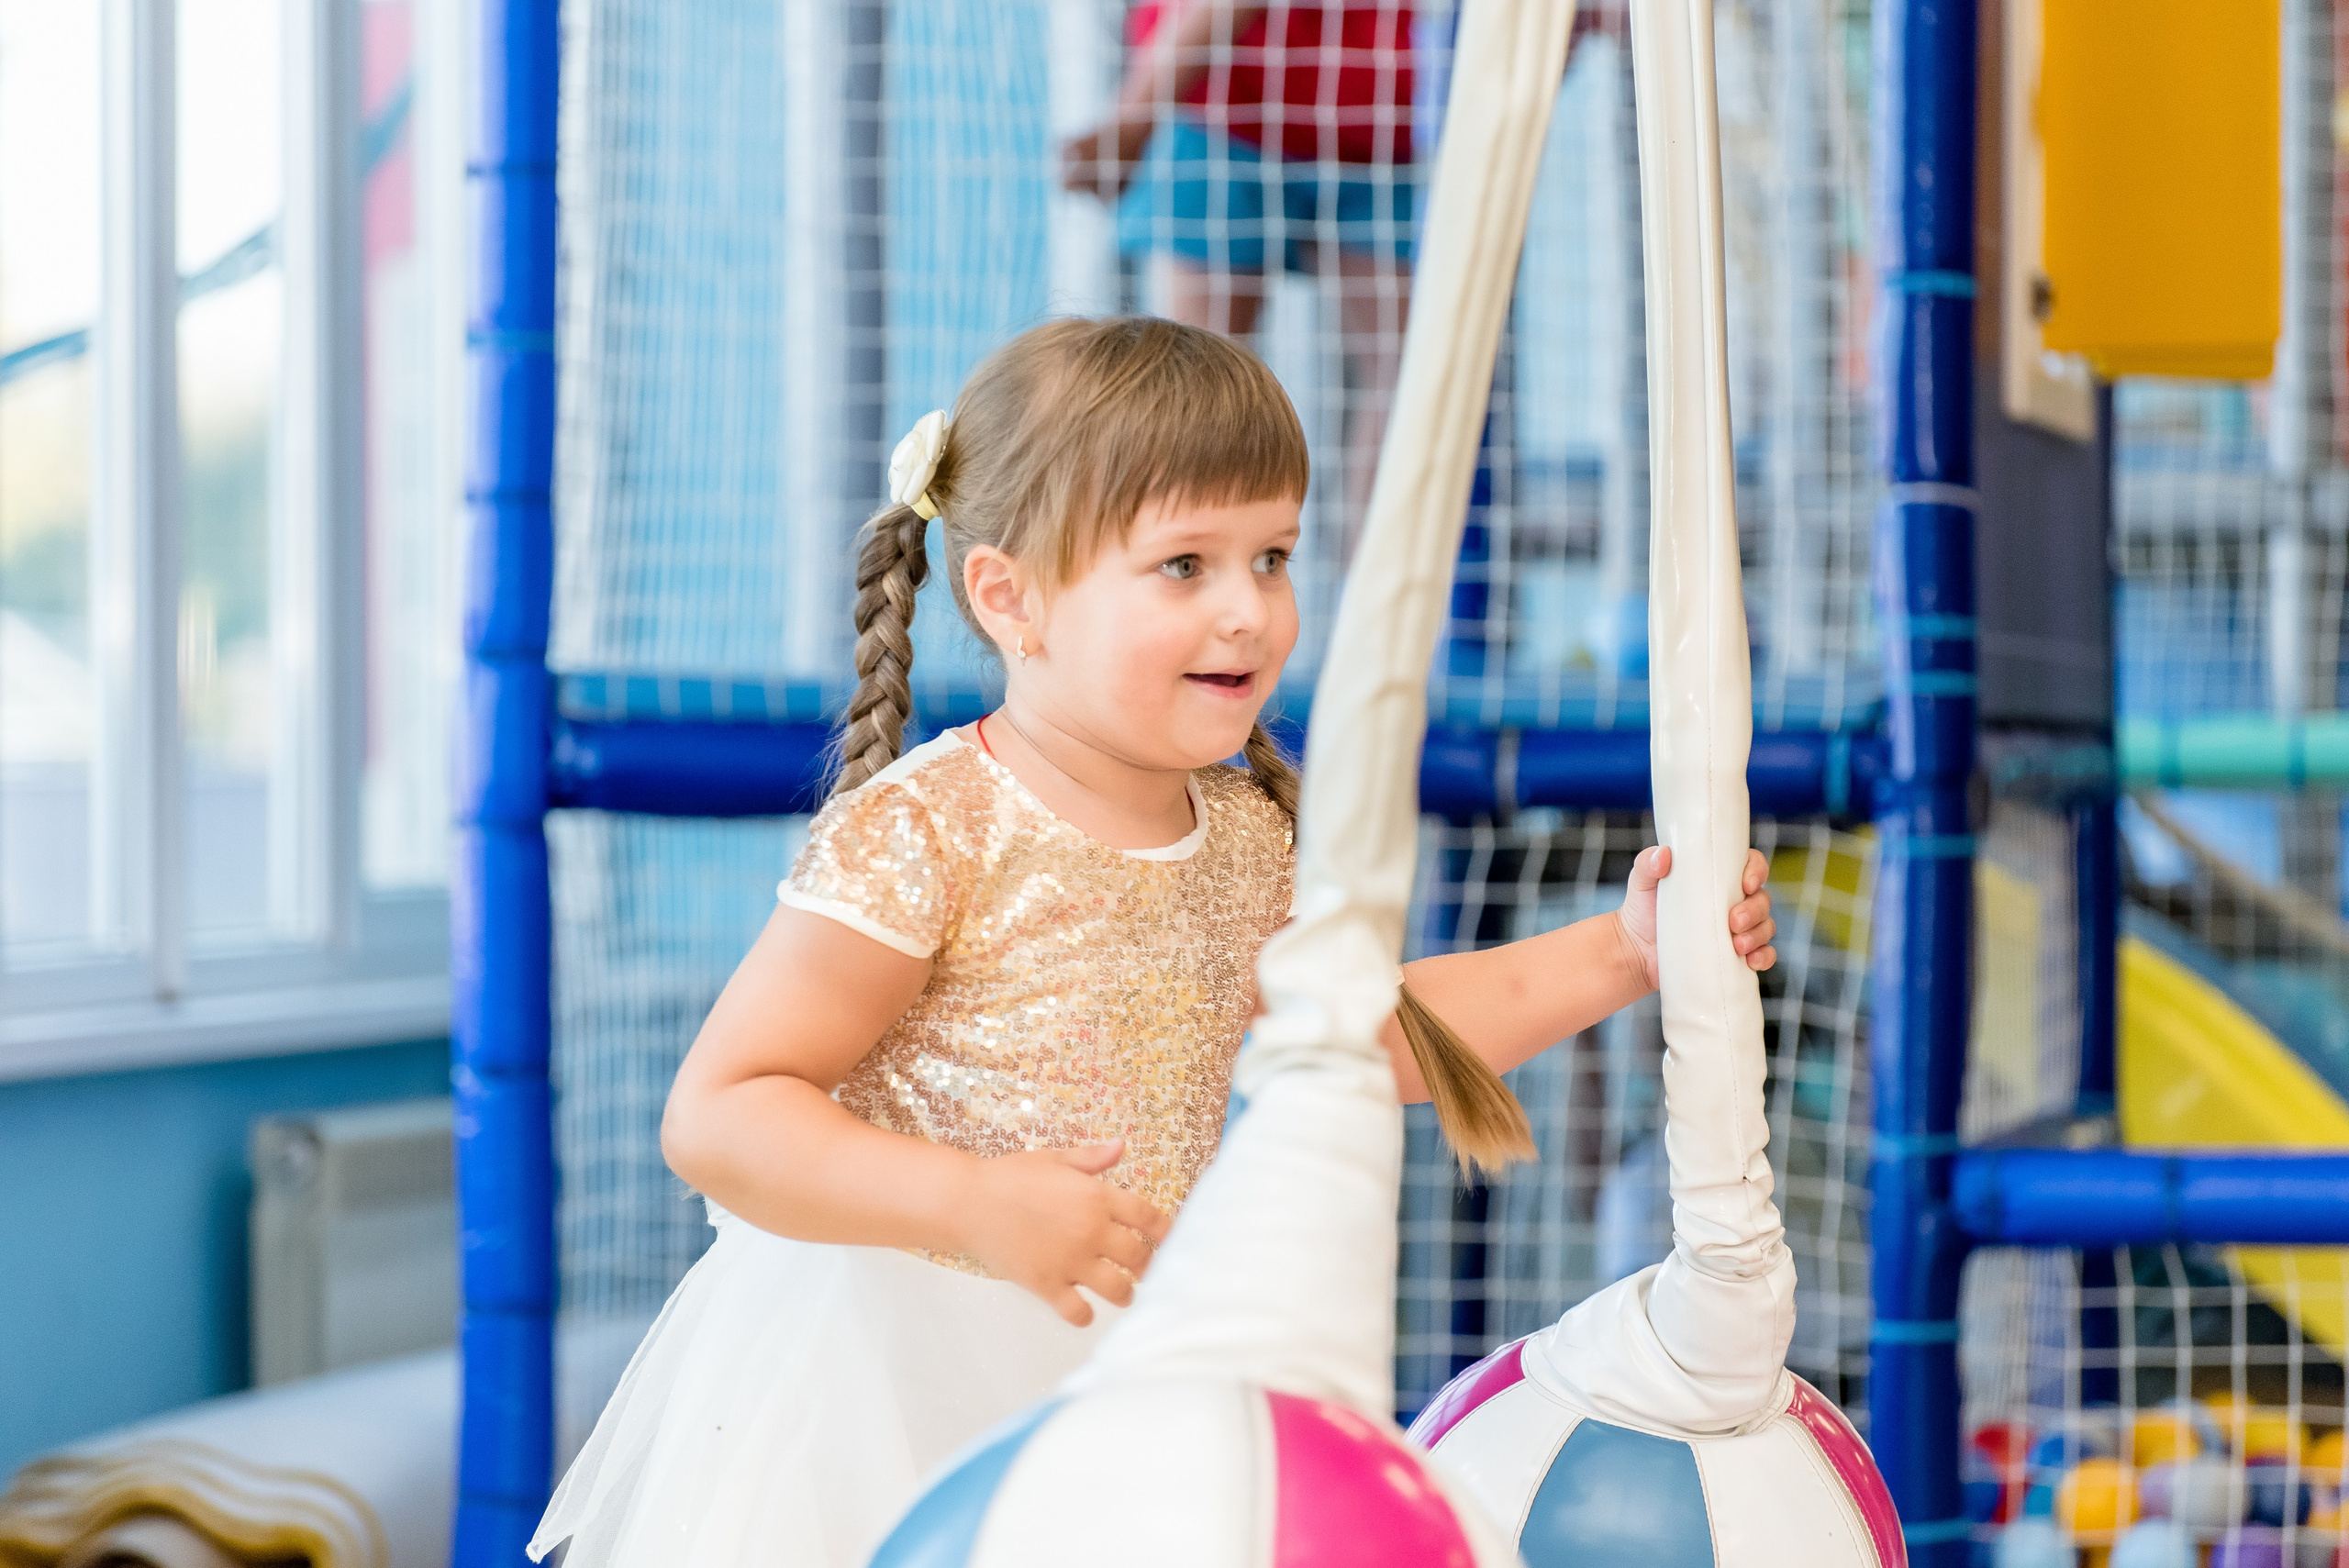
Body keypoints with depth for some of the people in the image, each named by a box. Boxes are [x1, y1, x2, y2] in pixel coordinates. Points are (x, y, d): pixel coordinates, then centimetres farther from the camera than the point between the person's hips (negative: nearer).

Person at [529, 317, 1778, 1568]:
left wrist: (1619, 952, 11)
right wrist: (977, 1207, -31)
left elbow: (1372, 1029, 21)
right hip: (892, 1384, -6)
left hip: (1121, 1378, 6)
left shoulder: (1247, 833, 4)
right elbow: (715, 1115, -21)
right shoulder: (921, 834, -19)